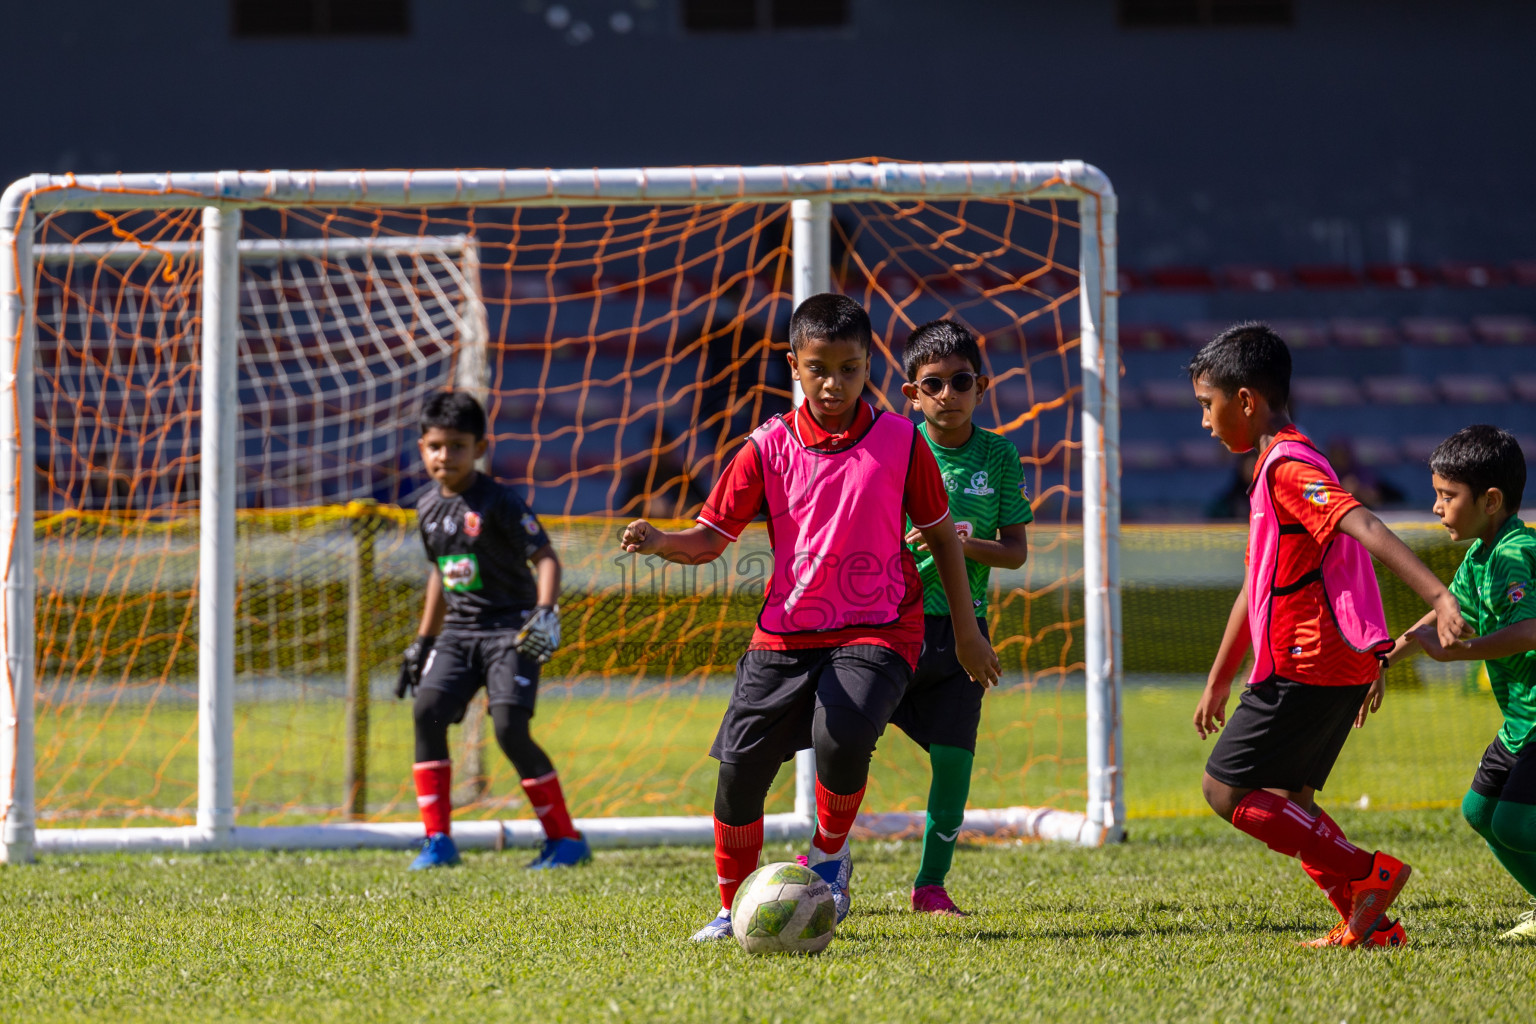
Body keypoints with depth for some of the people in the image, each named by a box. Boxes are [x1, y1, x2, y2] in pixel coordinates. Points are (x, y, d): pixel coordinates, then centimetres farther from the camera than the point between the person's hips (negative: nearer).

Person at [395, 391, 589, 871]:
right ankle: (438, 840, -3)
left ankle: (565, 838, -4)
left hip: (510, 630, -6)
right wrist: (423, 642, 23)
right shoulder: (428, 507, 9)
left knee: (509, 727, -17)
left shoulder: (499, 502, -12)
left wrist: (546, 611, -31)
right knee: (427, 711, -12)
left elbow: (544, 557, -14)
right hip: (459, 631, 6)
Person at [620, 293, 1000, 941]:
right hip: (785, 634, 2)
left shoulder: (899, 441, -2)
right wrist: (659, 543, -19)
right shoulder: (769, 447, 0)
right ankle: (736, 907, 18)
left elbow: (942, 535, 9)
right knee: (739, 768, -4)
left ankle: (830, 854, 0)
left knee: (841, 734, -30)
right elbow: (712, 537, 3)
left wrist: (967, 632, 11)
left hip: (875, 632, -2)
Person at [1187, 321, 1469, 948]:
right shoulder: (1276, 471, 20)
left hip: (1307, 668, -10)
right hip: (1341, 666, 10)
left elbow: (1365, 528, -29)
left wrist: (1438, 598, -43)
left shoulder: (1288, 468, -13)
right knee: (1287, 799, 16)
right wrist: (1218, 682, 34)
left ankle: (1369, 874, -11)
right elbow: (1256, 589, 28)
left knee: (1226, 790, -7)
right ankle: (1370, 922, 10)